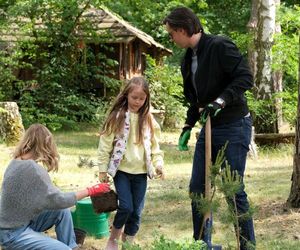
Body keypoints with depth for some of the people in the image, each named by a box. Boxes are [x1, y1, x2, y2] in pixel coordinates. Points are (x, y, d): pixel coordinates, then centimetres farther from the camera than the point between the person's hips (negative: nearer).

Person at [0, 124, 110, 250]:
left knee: (63, 211, 9)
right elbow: (59, 200, -19)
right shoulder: (32, 168, -23)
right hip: (13, 233, -9)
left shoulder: (16, 163, 4)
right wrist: (90, 191, -9)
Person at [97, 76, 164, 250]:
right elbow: (105, 144, -4)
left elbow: (154, 145, 10)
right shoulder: (117, 117, -6)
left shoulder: (148, 119, 4)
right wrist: (103, 169, -4)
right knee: (126, 207, -12)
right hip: (121, 170, -3)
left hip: (141, 172, 3)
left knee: (137, 211, 4)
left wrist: (158, 164, -4)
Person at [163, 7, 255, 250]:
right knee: (197, 188, 9)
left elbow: (246, 77, -20)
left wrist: (220, 101, -27)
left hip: (234, 128, -8)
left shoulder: (220, 46, -15)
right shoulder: (188, 59, 11)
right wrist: (188, 126, 13)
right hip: (209, 129, 9)